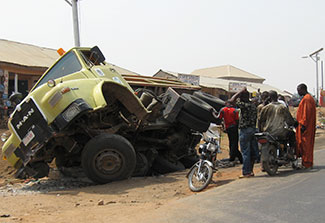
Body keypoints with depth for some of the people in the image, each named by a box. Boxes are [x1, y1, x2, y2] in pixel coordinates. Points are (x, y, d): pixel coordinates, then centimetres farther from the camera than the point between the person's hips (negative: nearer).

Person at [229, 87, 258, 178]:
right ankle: (251, 170, 19)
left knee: (245, 152, -3)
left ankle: (246, 172, 1)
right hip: (253, 129, 9)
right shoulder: (253, 105, 12)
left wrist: (240, 92, -11)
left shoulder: (244, 105, -15)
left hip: (245, 130, -9)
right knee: (252, 151, 11)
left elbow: (231, 101, -20)